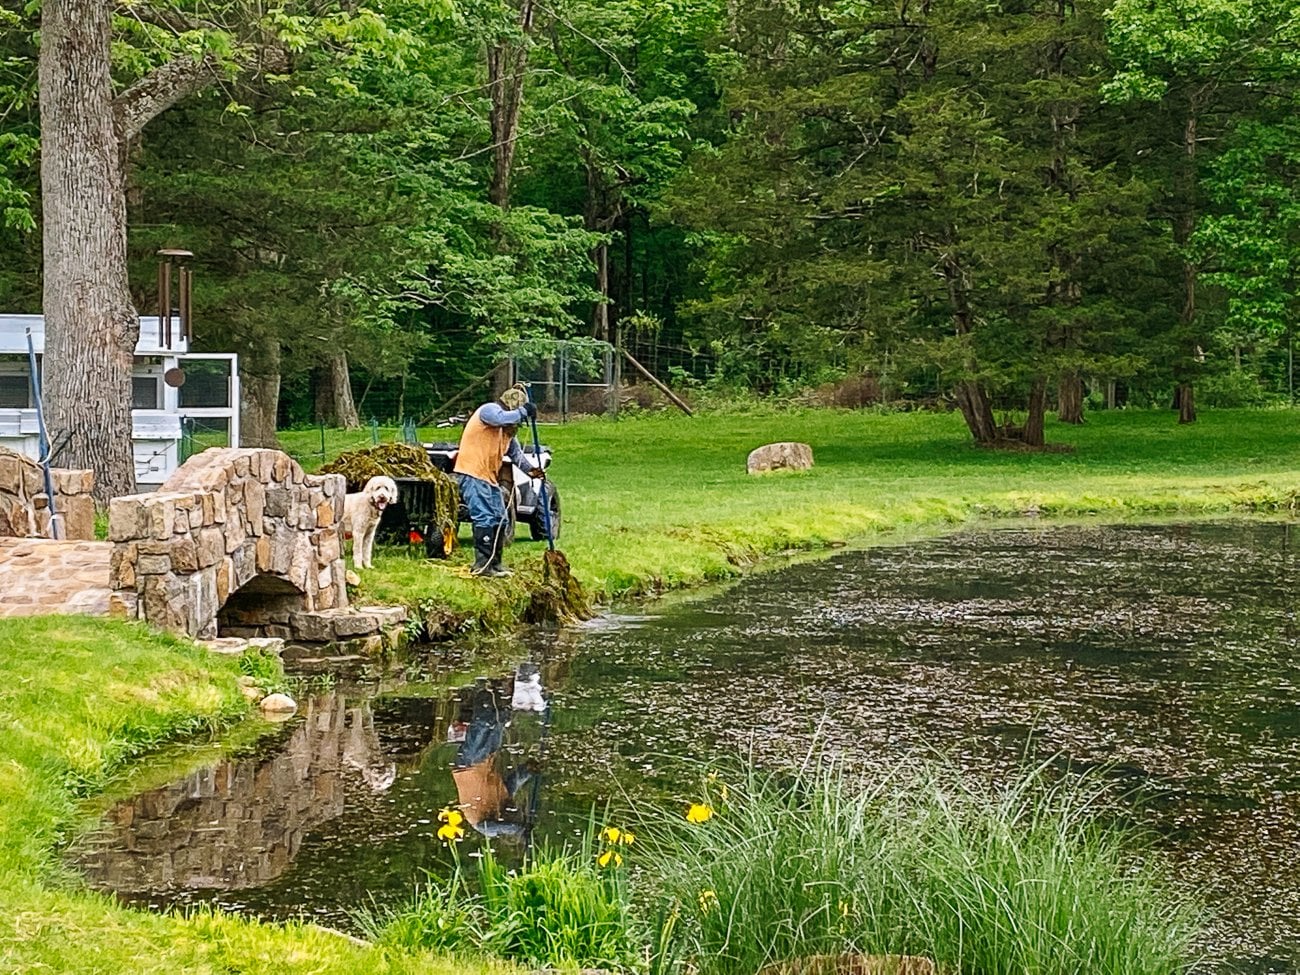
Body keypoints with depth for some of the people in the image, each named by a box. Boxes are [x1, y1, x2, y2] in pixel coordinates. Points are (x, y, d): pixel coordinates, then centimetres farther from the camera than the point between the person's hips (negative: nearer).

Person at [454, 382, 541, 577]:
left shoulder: (506, 429, 22)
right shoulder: (489, 410, -8)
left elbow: (515, 451, 22)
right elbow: (502, 418, -31)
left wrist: (531, 468, 7)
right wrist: (523, 411, -19)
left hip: (489, 477, 10)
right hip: (472, 474, -10)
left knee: (500, 520, 11)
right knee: (485, 518, -15)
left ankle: (494, 563, 19)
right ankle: (482, 565, -15)